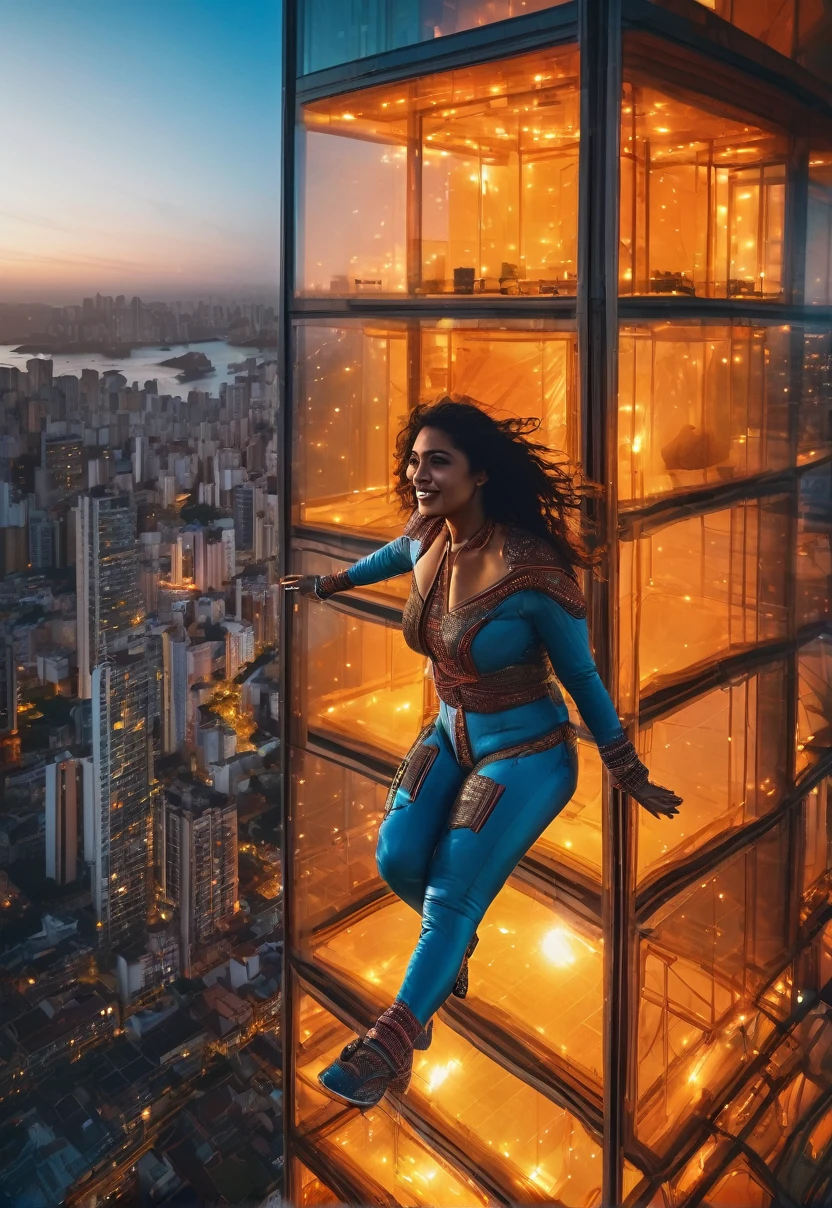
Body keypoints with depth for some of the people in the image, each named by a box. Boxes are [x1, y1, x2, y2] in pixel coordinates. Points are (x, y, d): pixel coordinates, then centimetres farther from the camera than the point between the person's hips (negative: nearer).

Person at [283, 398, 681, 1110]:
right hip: (452, 737, 7)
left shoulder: (531, 571, -29)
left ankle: (393, 1047, 13)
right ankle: (457, 944, 36)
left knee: (450, 899, -6)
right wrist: (330, 584, 34)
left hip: (526, 754, -6)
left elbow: (581, 675, -16)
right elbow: (396, 557, 17)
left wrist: (628, 772, -4)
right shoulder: (427, 538, -10)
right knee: (398, 860, 1)